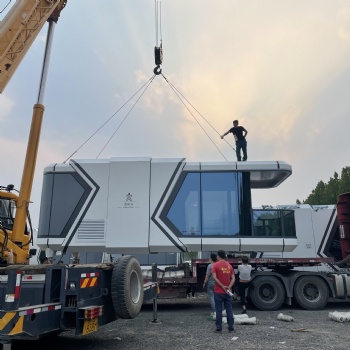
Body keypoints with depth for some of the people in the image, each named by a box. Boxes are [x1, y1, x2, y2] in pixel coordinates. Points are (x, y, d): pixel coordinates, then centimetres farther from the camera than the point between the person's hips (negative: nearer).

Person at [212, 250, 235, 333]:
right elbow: (233, 278, 0)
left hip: (218, 292, -4)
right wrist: (229, 287, -9)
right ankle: (231, 327, 14)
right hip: (228, 292, 4)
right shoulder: (229, 265, 7)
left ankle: (219, 328, 6)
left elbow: (215, 277, -17)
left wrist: (222, 286, -14)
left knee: (219, 310, 3)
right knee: (229, 309, 10)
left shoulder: (215, 265, -7)